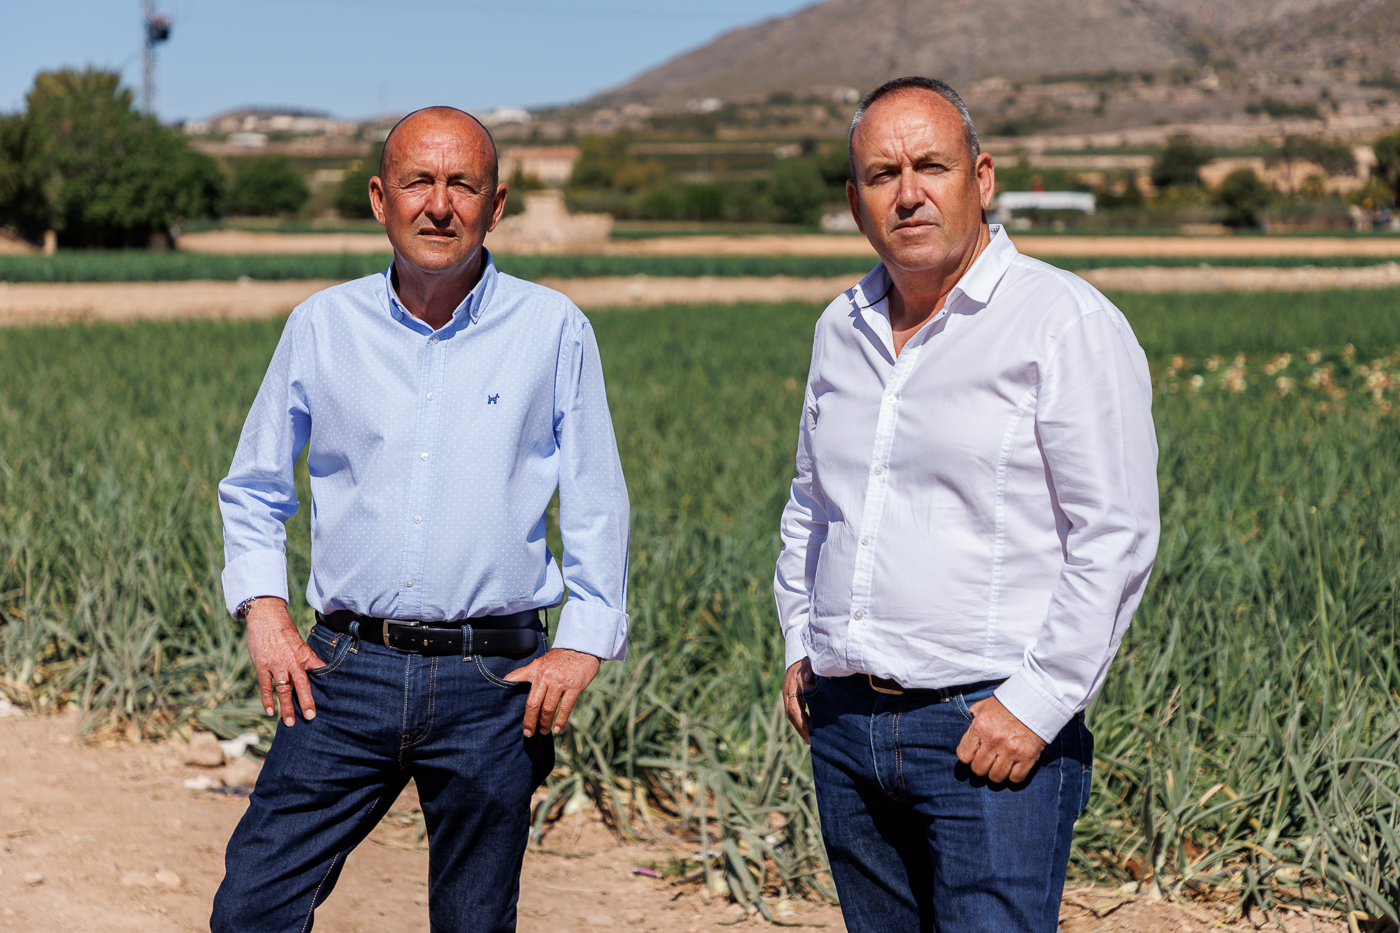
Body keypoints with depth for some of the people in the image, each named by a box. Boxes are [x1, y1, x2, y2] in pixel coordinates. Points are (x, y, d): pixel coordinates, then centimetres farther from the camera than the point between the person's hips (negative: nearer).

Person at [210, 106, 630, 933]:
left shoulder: (554, 331, 1)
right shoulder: (323, 325, 5)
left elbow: (597, 506, 6)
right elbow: (253, 488, 15)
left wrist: (585, 642, -4)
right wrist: (263, 608, 2)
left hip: (493, 683, -1)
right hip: (348, 673, 1)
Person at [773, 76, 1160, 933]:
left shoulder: (1068, 326, -9)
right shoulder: (842, 329, 12)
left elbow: (1116, 538, -13)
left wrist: (1037, 702, -16)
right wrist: (801, 638, 16)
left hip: (993, 733, -6)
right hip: (844, 725, 7)